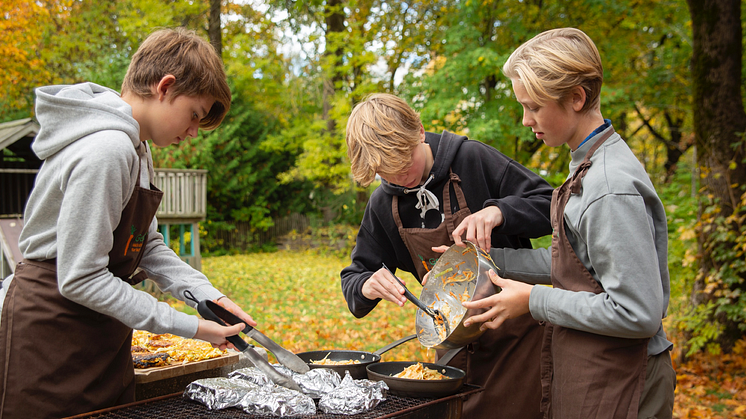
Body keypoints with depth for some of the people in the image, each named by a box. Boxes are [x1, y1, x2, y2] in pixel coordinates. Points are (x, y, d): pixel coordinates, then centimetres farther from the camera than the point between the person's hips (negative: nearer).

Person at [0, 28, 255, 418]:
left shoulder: (135, 147, 8)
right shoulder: (106, 151, -24)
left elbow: (147, 246, 13)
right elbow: (80, 278, -24)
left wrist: (210, 296, -1)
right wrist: (185, 326, -20)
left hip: (99, 331, 9)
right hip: (54, 328, -9)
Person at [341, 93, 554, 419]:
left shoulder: (472, 159, -13)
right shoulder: (383, 205, -2)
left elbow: (549, 206, -11)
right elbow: (353, 278, 5)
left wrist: (497, 212, -30)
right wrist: (367, 286, -19)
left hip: (515, 333, -3)